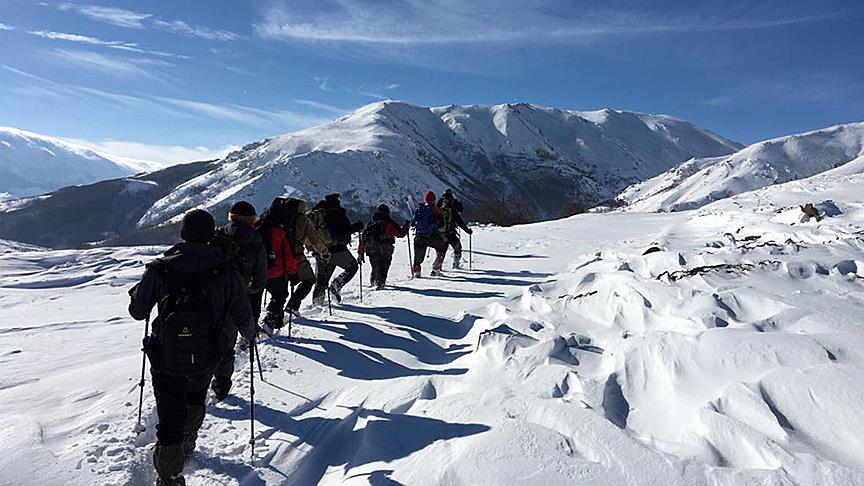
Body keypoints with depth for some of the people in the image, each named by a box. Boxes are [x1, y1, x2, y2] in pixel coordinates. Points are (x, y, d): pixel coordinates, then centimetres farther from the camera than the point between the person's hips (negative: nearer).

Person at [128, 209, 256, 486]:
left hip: (166, 360, -1)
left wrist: (137, 292, 21)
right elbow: (243, 318, -6)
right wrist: (249, 333, 17)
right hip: (205, 360, 1)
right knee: (195, 400, 31)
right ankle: (186, 444, 45)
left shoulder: (159, 270, -11)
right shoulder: (226, 272, -12)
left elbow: (137, 312, 0)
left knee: (170, 419, 12)